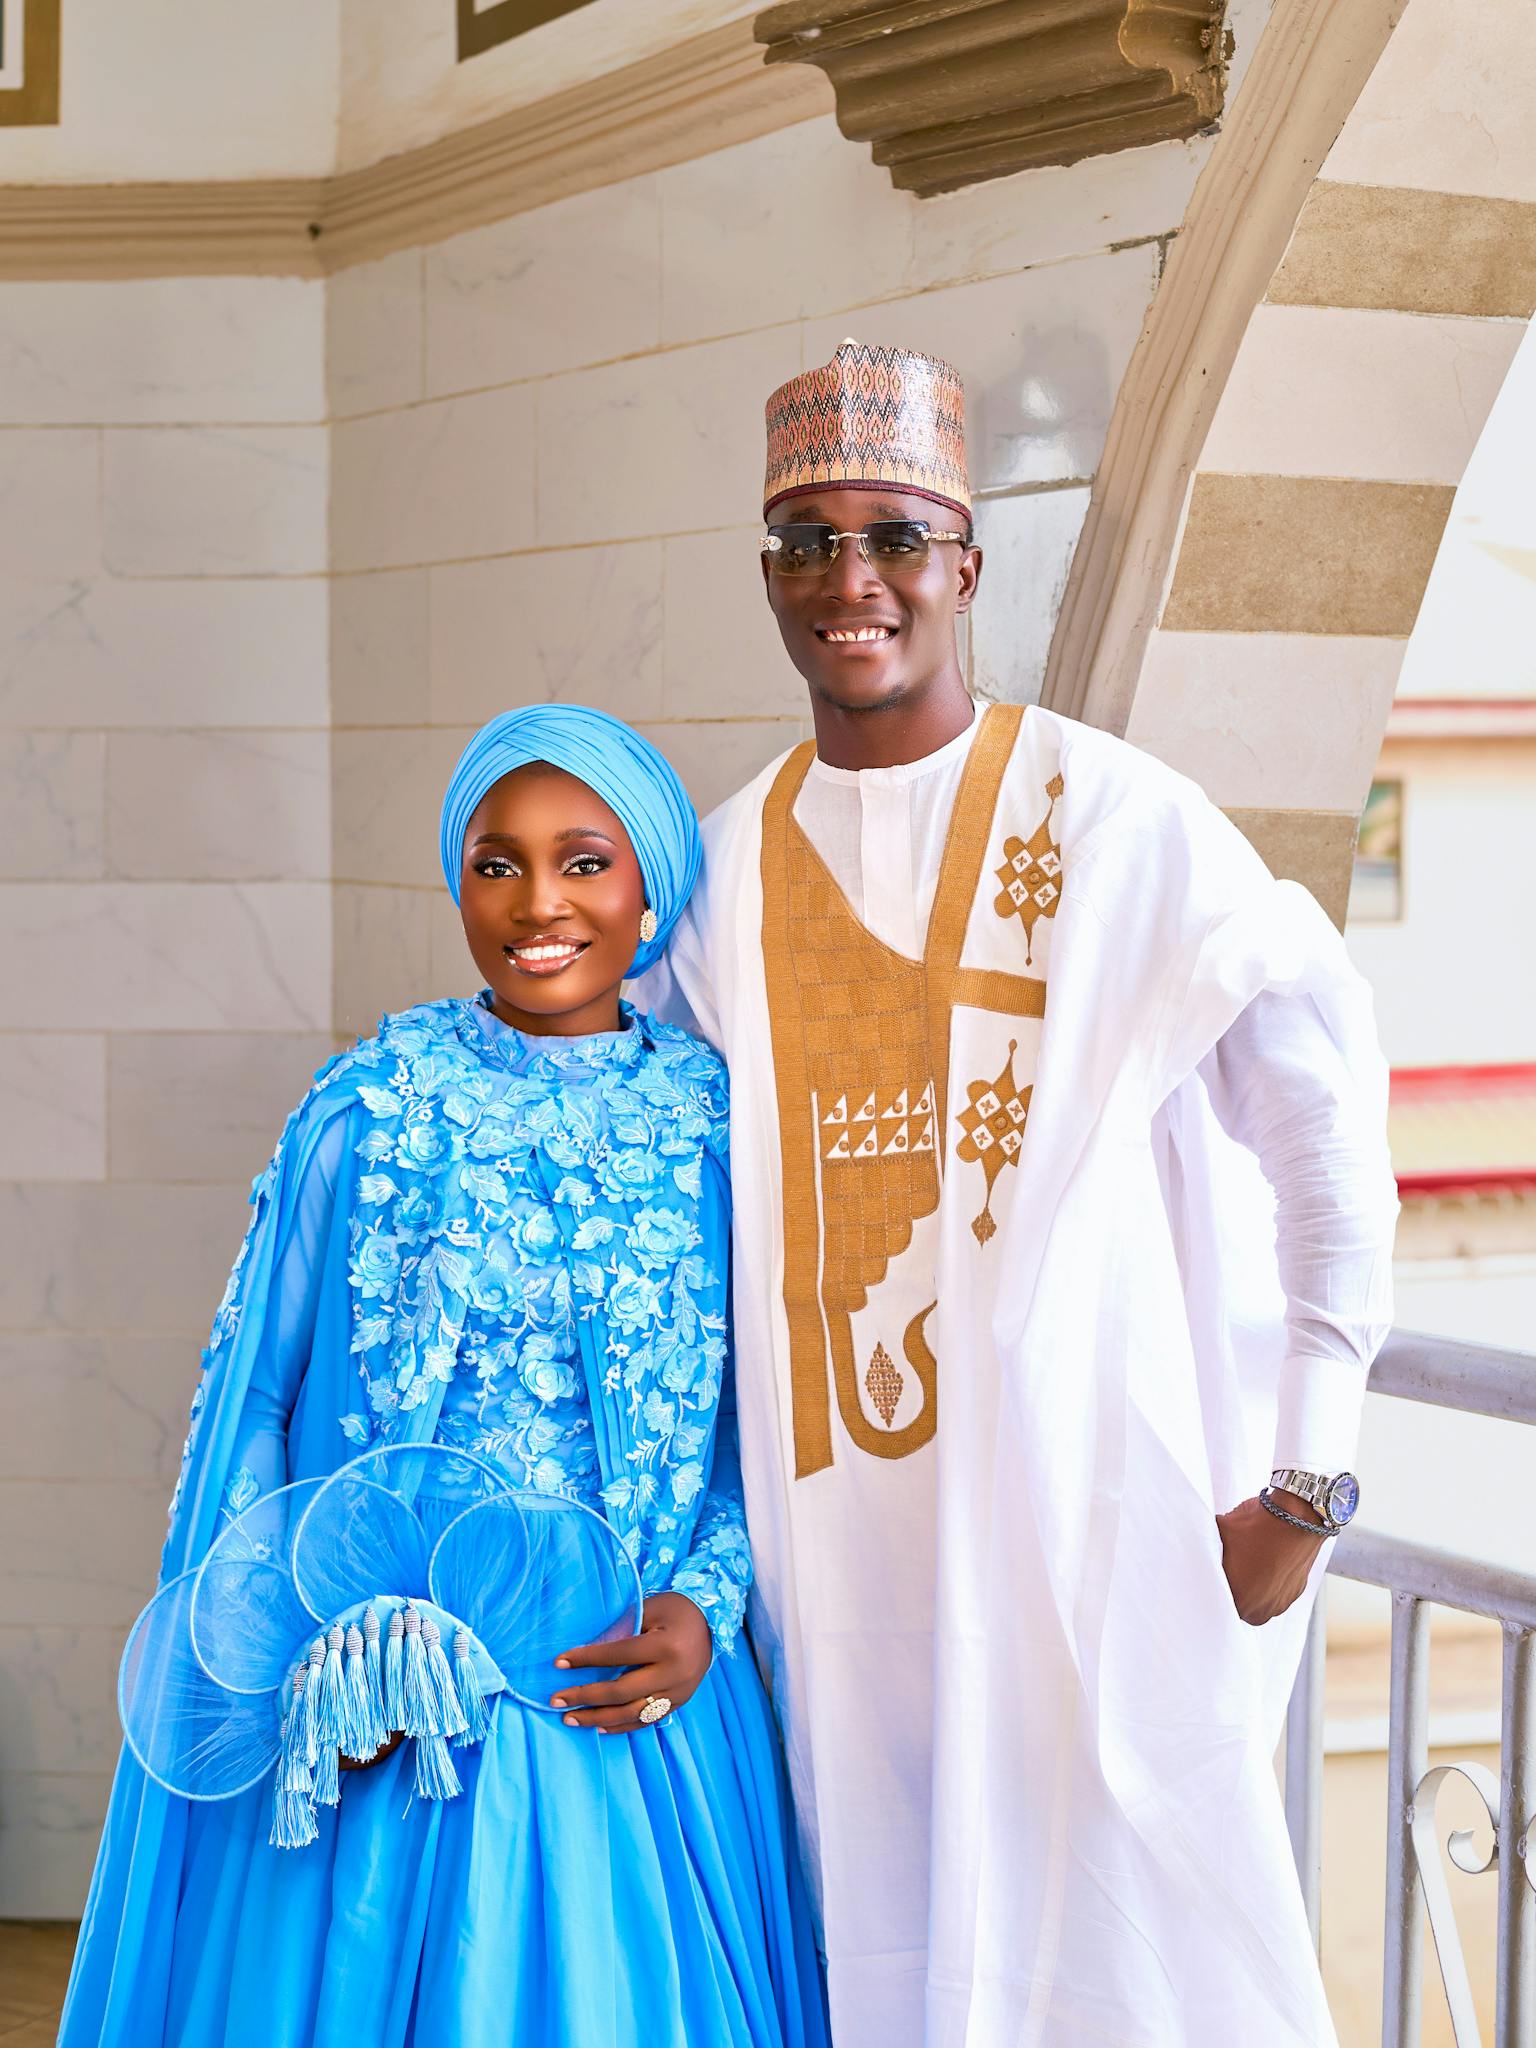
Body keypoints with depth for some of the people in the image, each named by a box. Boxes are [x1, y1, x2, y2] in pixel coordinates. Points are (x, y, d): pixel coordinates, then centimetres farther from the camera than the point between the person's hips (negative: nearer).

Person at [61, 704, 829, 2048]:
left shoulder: (722, 1124, 0)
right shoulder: (368, 1110, -3)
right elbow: (253, 1396, 0)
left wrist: (708, 1607, -8)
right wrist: (294, 1641, -9)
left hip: (635, 1696, 1)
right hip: (383, 1705, -1)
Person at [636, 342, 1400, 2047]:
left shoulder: (1120, 820, -6)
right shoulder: (726, 870, 8)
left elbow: (1325, 1127, -4)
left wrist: (1305, 1476, -7)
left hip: (1086, 1510, -4)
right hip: (838, 1539, 4)